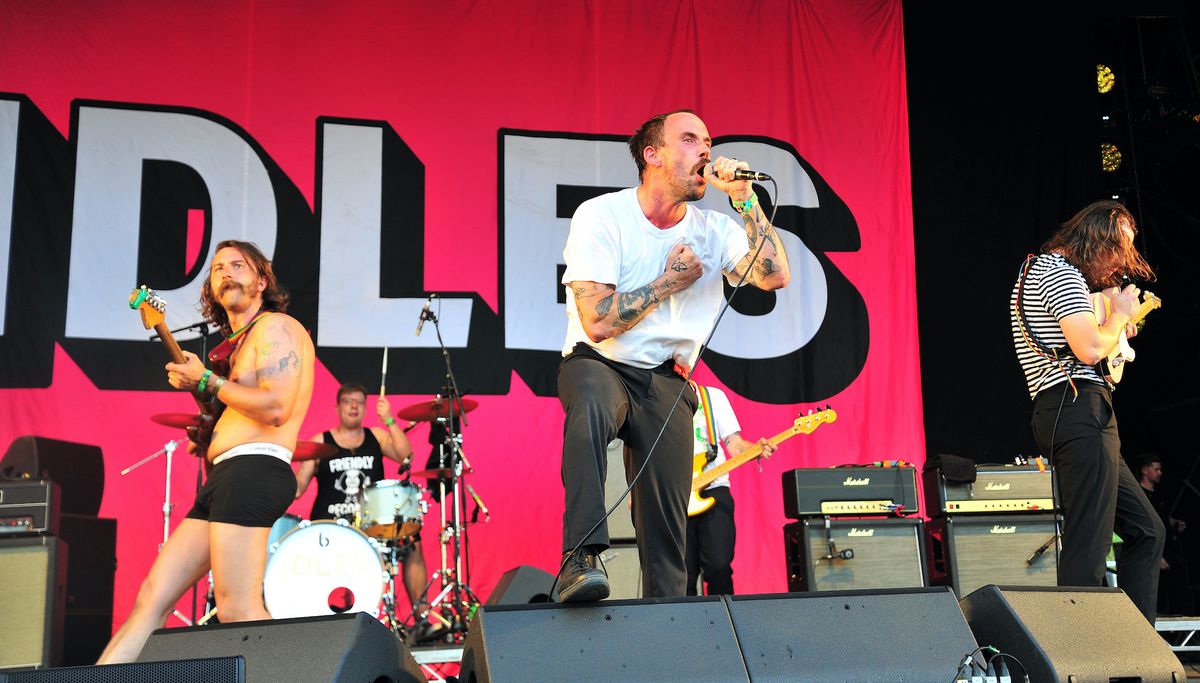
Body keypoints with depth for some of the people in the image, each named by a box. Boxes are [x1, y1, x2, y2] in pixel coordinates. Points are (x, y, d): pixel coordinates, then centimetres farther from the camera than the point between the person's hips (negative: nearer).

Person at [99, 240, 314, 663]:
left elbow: (275, 408, -16)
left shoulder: (275, 326, -1)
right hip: (222, 477, 10)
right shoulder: (238, 342, 27)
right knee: (152, 598, 8)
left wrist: (206, 382, -6)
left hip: (252, 471, -10)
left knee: (237, 611, -15)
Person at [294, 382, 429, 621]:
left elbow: (405, 456, -7)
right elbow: (298, 486, 3)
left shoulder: (376, 437, 12)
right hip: (330, 524, -2)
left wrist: (389, 420, -16)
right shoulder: (320, 443, 7)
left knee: (412, 543, -19)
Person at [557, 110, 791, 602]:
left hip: (666, 382, 4)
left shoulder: (714, 230, 1)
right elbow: (598, 322, -17)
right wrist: (671, 280, -11)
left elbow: (775, 276, -15)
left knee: (667, 521, -2)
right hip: (597, 365, -3)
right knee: (593, 403, -39)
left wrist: (743, 197, -15)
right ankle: (580, 557, -39)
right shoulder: (601, 216, -10)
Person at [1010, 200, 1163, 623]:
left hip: (1064, 416, 11)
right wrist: (1119, 314, -2)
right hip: (1080, 410, -11)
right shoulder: (1063, 273, -8)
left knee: (1146, 529, 15)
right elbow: (1089, 350, -19)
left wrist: (1114, 325, 22)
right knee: (1088, 548, -12)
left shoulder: (1036, 271, 24)